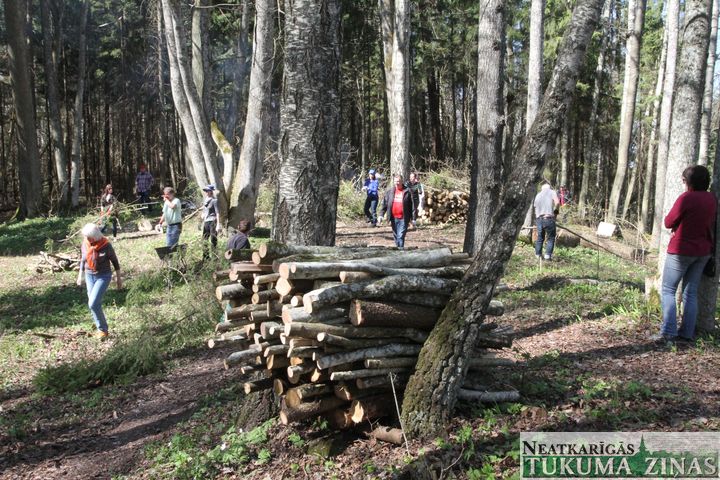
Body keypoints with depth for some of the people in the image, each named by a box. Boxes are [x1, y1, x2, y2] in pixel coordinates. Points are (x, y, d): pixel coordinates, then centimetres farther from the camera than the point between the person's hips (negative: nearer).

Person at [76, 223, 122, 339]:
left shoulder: (106, 245, -17)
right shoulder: (85, 244, -4)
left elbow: (115, 261, -6)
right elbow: (82, 260, 12)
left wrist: (118, 278, -1)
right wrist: (80, 275, 18)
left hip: (103, 276, -5)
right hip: (89, 276, 5)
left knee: (93, 303, -15)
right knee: (95, 304, 9)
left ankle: (103, 329, 0)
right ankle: (101, 328, 23)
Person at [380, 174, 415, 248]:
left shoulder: (407, 191, -2)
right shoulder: (389, 191, 6)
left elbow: (412, 205, -1)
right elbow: (385, 203, 8)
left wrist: (412, 218, -3)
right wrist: (381, 214, 0)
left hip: (403, 218, -3)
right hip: (393, 218, 4)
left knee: (401, 236, -8)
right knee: (396, 236, 13)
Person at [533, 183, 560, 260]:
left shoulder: (538, 195, 17)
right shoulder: (552, 192, 3)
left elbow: (535, 206, 16)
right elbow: (557, 202, -13)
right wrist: (554, 210, 3)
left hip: (539, 219, 5)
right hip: (549, 218, -5)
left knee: (540, 237, 15)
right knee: (551, 238, 4)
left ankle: (538, 254, 17)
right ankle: (548, 254, -2)